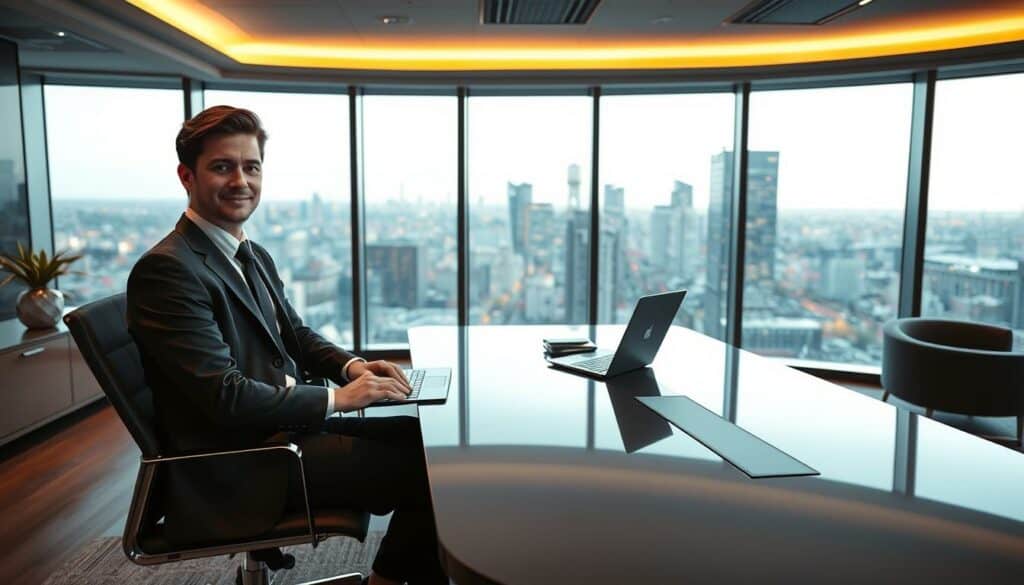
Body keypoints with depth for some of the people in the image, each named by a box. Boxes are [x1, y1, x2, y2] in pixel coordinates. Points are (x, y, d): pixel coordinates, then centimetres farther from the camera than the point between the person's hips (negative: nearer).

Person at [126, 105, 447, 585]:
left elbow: (296, 335, 19)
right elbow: (225, 397, -24)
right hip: (242, 466, -9)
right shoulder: (166, 269, -18)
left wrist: (351, 365, -1)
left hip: (292, 425, 9)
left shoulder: (255, 256, 11)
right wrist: (337, 397, -18)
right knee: (428, 474, -11)